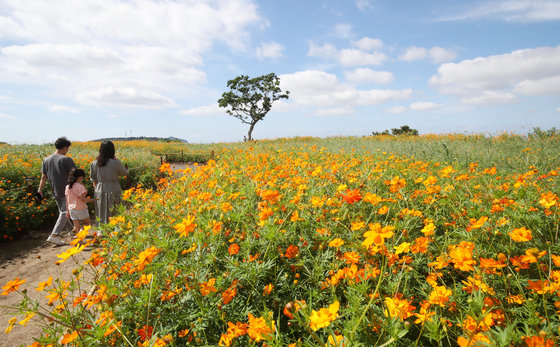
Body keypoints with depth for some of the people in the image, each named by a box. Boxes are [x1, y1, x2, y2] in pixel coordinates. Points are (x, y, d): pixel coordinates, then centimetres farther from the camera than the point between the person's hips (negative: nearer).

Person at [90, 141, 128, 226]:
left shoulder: (94, 164, 1)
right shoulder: (115, 162, -12)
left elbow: (94, 180, 9)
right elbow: (125, 173, 4)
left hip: (100, 192, 4)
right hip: (113, 192, -4)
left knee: (102, 217, 14)